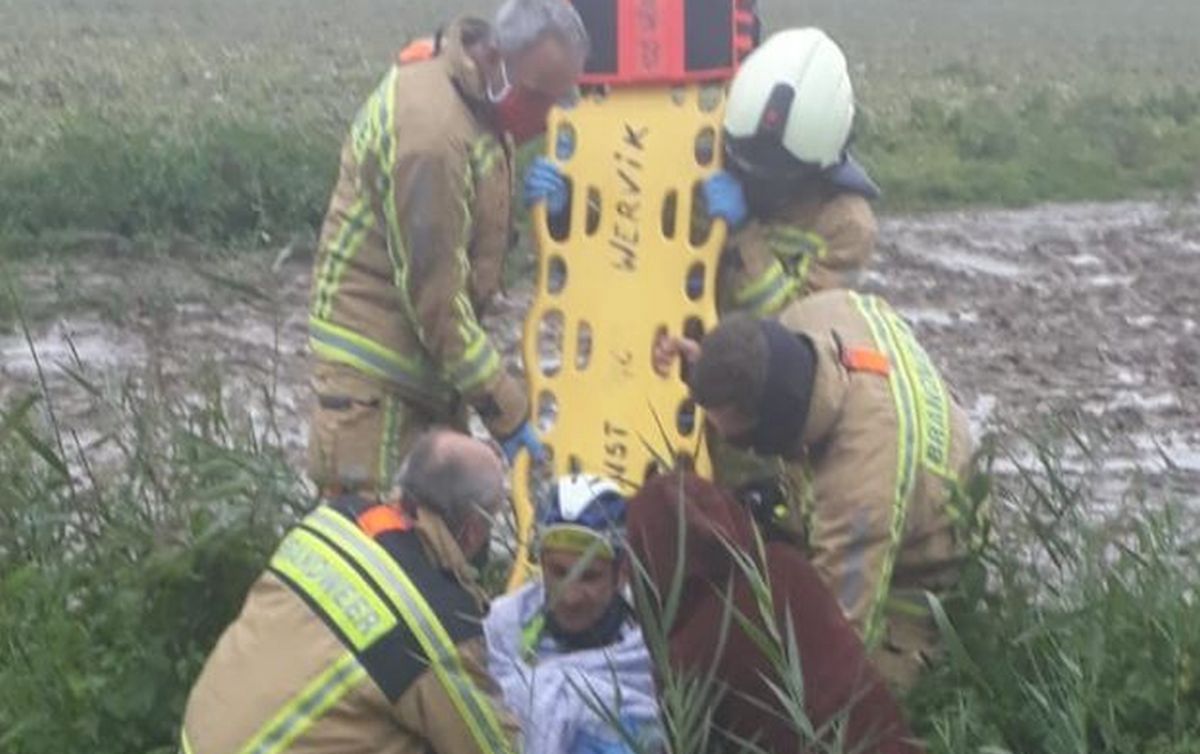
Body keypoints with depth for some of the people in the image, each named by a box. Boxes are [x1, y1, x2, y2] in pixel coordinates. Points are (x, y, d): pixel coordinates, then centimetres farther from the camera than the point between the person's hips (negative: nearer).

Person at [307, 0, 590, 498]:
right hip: (376, 368, -10)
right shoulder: (430, 127, -27)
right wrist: (503, 408, -19)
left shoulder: (474, 97, 3)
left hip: (428, 356, 10)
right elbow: (433, 290, -24)